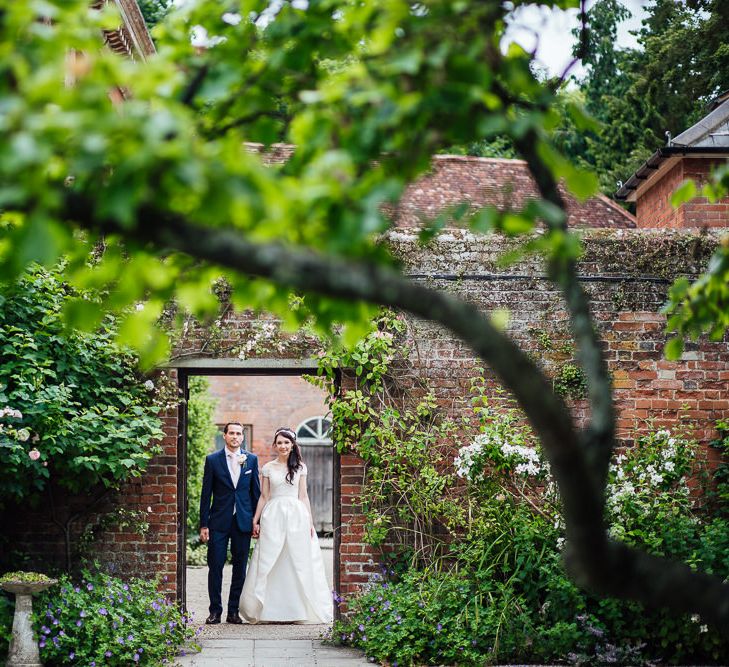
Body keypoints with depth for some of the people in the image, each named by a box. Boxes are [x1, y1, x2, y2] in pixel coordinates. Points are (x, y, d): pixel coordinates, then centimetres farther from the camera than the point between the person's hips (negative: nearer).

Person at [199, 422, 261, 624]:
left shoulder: (251, 459, 6)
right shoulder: (212, 460, 1)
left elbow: (256, 491, 9)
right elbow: (206, 494, 1)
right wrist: (203, 524, -2)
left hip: (243, 522, 2)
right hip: (219, 522, -2)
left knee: (240, 568, 6)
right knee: (215, 566, -2)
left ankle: (233, 611, 14)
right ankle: (215, 611, 8)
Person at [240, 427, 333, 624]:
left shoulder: (300, 467, 7)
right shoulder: (268, 468, 6)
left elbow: (303, 496, 7)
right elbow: (264, 496, 8)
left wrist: (310, 522, 1)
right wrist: (255, 521, 3)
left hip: (296, 516, 0)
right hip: (273, 516, 0)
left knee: (298, 562, 1)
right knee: (269, 563, -1)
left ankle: (298, 609, 9)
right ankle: (271, 608, 7)